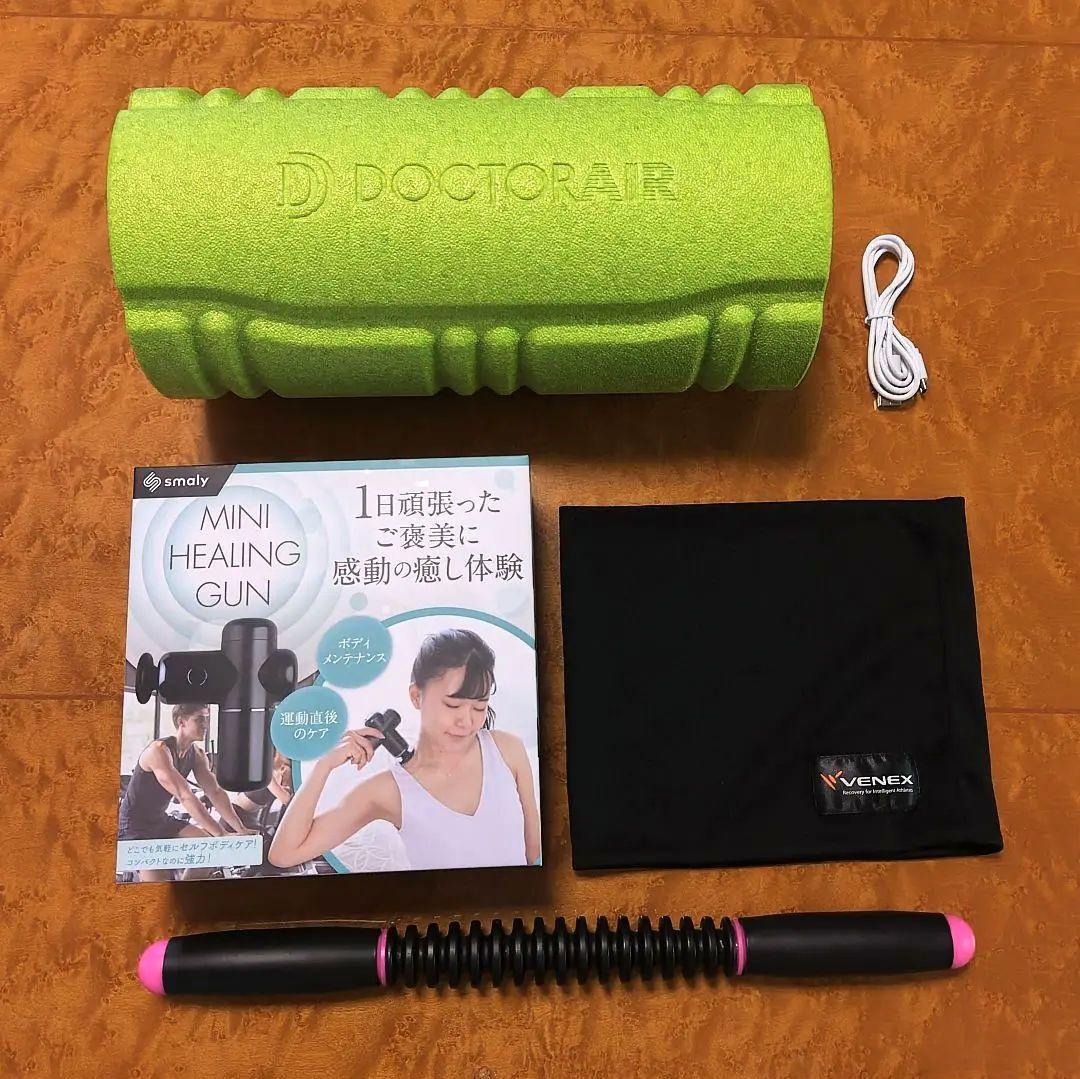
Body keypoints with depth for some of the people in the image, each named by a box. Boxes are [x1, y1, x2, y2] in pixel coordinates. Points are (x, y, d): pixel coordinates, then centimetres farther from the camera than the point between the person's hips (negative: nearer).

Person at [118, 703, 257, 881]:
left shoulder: (197, 755, 0)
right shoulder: (159, 750, -26)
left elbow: (215, 792, -2)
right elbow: (185, 797, -33)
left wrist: (240, 829, -14)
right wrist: (220, 834, -37)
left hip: (161, 820, 8)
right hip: (134, 826, -8)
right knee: (157, 878, -25)